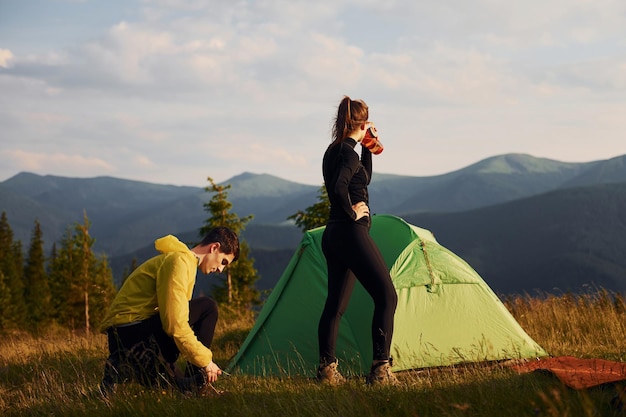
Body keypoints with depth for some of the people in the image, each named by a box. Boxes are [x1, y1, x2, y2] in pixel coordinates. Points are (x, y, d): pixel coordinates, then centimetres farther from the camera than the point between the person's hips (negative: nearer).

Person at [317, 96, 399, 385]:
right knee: (386, 296, -8)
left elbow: (363, 180, 29)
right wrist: (352, 212, -17)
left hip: (333, 238, 10)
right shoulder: (347, 153, -14)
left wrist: (367, 148, 22)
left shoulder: (333, 152, 15)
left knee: (336, 304, 14)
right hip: (352, 233, -10)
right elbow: (339, 187, -31)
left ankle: (326, 369, 17)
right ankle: (380, 369, -14)